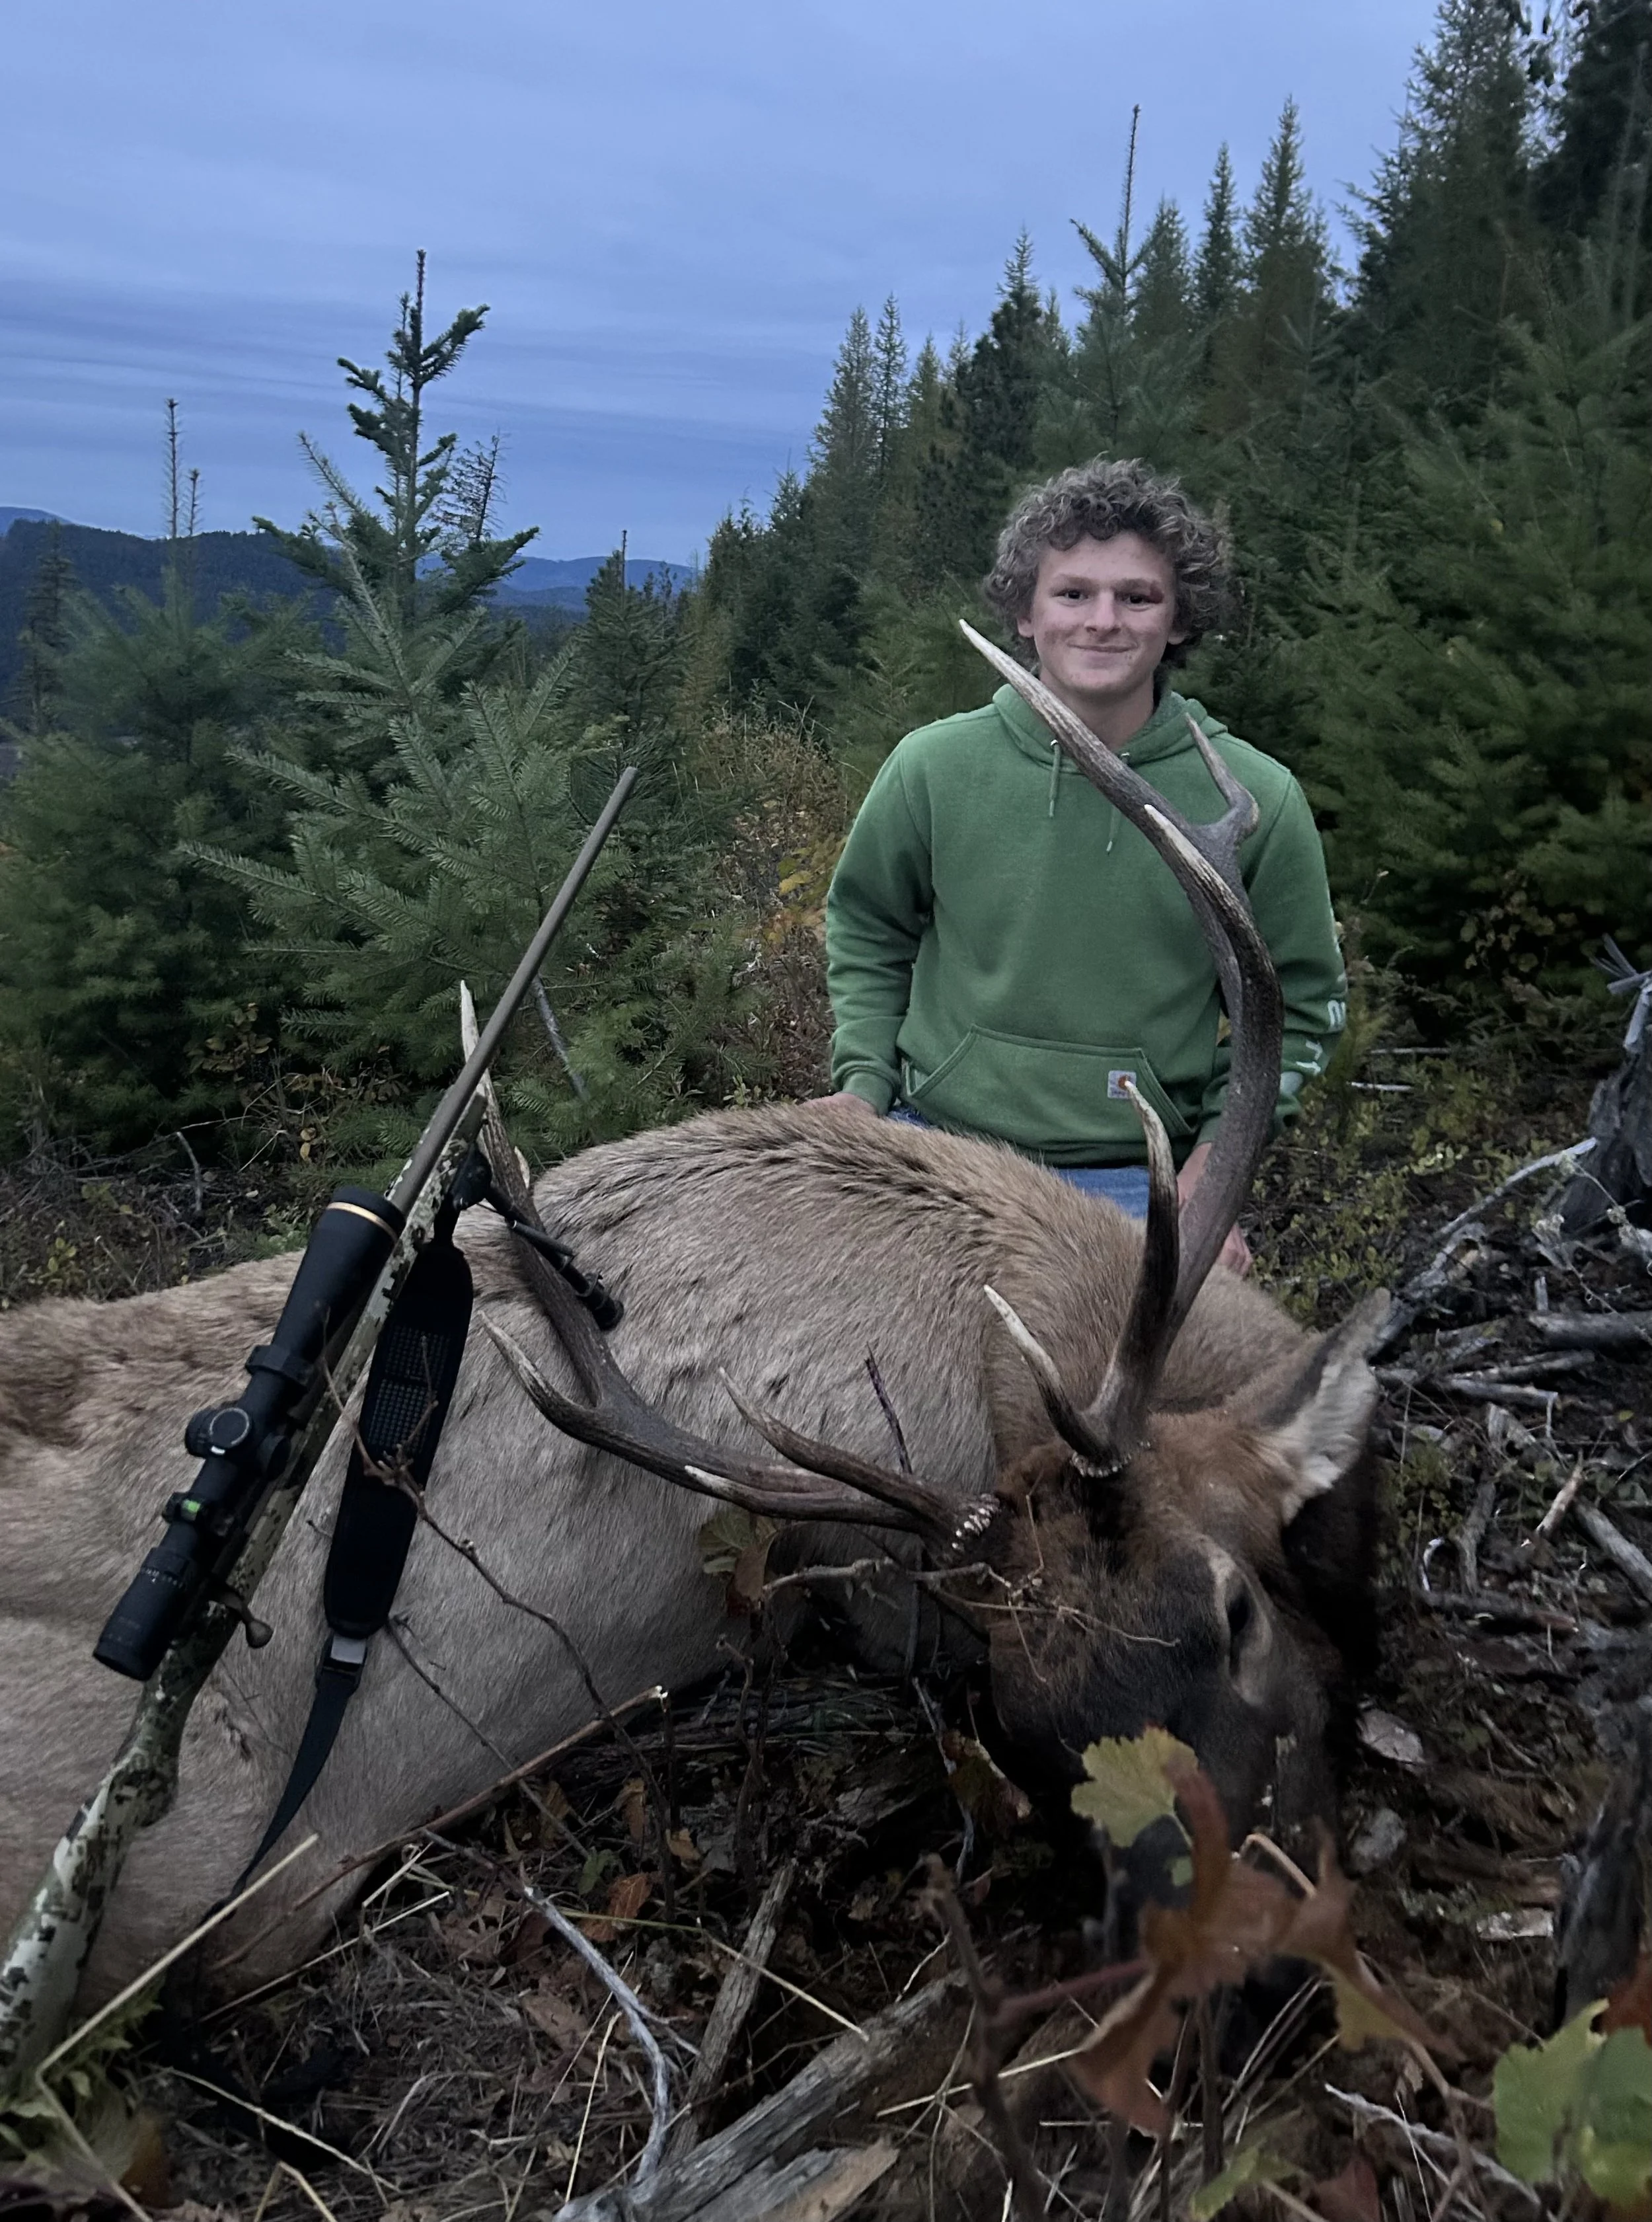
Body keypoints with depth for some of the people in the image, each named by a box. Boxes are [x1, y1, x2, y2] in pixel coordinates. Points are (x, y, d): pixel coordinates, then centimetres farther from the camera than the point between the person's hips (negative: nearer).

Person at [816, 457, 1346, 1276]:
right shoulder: (932, 767, -6)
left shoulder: (1256, 799, -7)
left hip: (1133, 1186, 0)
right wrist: (864, 1081, -1)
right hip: (933, 1155, 1)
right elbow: (866, 934, 11)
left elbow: (1298, 1006, 4)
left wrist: (1213, 1164, -5)